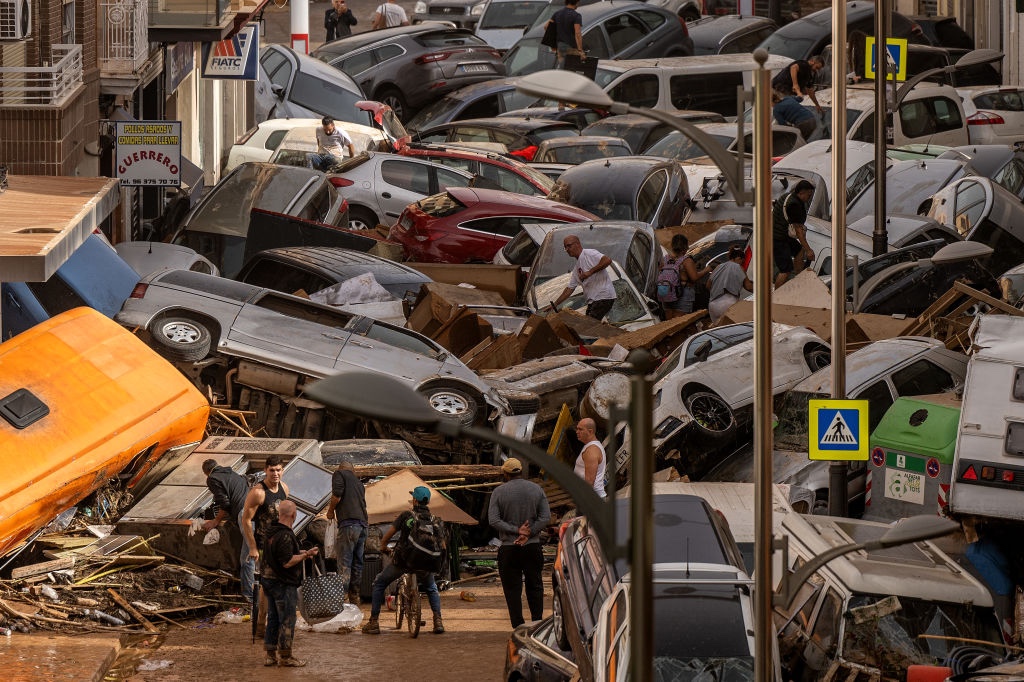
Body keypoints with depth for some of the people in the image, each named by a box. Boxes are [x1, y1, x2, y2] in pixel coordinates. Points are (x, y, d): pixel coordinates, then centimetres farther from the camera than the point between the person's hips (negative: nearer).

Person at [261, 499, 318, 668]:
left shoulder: (271, 532, 9)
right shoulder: (285, 536, -22)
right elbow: (287, 562, -25)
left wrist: (300, 552, 20)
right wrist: (305, 555, -14)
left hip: (269, 580, 10)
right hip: (284, 584, -10)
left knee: (273, 619, 16)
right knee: (287, 620, -1)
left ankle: (270, 655, 20)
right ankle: (285, 657, 3)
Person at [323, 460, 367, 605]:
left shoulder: (339, 474, 6)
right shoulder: (359, 483, 26)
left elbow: (337, 495, -8)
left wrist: (330, 510, 6)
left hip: (349, 524, -7)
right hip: (363, 525, 7)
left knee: (344, 565, -11)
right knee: (357, 564, 11)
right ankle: (354, 599, 13)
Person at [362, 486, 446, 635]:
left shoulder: (406, 516, -5)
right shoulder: (437, 522, 1)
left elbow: (388, 535, -2)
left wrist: (383, 546, 19)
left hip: (402, 560, -2)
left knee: (379, 584, 20)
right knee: (431, 589, 31)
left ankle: (374, 622, 15)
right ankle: (438, 621, 10)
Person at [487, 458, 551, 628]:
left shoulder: (499, 492, -3)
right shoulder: (537, 489, 4)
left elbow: (493, 520, -11)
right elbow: (546, 517, -3)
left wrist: (516, 530, -12)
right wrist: (528, 534, -9)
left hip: (508, 548, -2)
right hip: (533, 546, 2)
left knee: (512, 589, 3)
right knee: (535, 586, 14)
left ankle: (519, 627, 0)